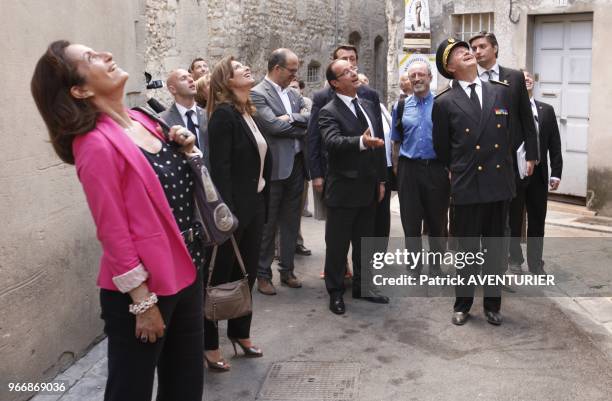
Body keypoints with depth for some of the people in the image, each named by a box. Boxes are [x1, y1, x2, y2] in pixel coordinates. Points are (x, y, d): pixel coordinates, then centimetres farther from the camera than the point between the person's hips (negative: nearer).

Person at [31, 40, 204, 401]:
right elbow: (114, 231, -18)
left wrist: (186, 151, -1)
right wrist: (143, 302, -15)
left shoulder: (141, 121, 6)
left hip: (184, 273, 8)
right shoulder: (96, 145, -18)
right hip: (143, 289, -8)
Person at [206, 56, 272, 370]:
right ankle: (208, 344, 16)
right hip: (233, 207, -8)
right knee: (221, 276, 3)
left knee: (247, 273, 15)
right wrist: (226, 213, -22)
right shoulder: (223, 114, -13)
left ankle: (240, 333, 31)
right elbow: (220, 168, -19)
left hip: (255, 204, 8)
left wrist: (263, 201, 11)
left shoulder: (249, 113, 12)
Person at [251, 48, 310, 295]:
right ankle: (263, 274, 14)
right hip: (273, 167, -7)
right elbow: (273, 125, -19)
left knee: (291, 222, 14)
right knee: (268, 224, 3)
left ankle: (287, 270, 25)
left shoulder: (293, 94, 14)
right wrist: (301, 127, -6)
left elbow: (309, 118, 3)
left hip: (296, 165, 7)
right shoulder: (257, 94, -9)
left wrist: (291, 118, -15)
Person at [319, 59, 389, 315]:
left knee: (365, 242, 16)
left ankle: (362, 287, 30)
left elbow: (379, 145, 14)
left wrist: (381, 180, 11)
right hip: (343, 190, -6)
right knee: (337, 244, 5)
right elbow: (333, 141, -30)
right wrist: (361, 141, -47)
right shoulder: (329, 112, -11)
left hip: (368, 188, 6)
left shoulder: (369, 106, 10)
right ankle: (335, 292, 18)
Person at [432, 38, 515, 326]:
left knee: (495, 247, 12)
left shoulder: (501, 92, 6)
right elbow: (441, 148, 7)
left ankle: (492, 303, 25)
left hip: (499, 183, 3)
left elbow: (511, 131, 16)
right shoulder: (445, 103, -2)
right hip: (466, 186, -2)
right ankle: (463, 303, 23)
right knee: (467, 249, 7)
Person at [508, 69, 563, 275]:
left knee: (537, 221, 9)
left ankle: (536, 263, 21)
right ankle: (515, 259, 26)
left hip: (539, 173, 3)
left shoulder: (546, 110, 6)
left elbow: (554, 144, 5)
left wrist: (556, 173, -1)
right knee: (514, 219, 10)